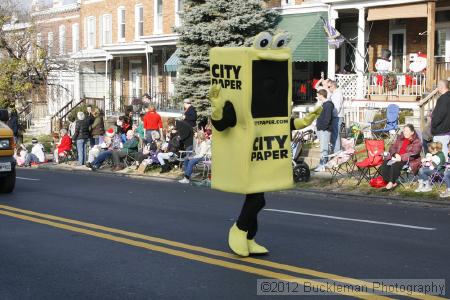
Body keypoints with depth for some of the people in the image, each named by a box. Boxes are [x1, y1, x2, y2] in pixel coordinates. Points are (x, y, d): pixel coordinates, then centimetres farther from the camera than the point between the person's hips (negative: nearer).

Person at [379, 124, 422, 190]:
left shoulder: (417, 142, -3)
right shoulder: (400, 138, 14)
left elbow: (413, 154, -14)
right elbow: (392, 147, 12)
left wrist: (401, 157, -24)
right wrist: (396, 154, -10)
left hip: (408, 160, -6)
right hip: (396, 157, 6)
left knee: (395, 165, -36)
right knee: (383, 166, -19)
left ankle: (391, 183, -23)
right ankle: (393, 183, -15)